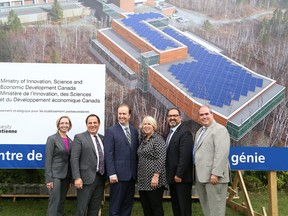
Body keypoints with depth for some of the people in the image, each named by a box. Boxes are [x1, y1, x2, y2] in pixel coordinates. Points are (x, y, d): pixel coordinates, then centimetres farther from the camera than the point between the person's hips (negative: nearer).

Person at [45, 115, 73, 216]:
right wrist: (48, 179, -16)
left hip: (66, 175, 6)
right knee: (54, 202, -8)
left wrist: (71, 179, 12)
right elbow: (48, 160, -11)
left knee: (62, 201, 12)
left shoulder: (70, 141, 11)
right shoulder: (52, 139, -7)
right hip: (55, 175, -6)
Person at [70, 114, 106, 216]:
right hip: (87, 178, -5)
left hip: (100, 178, 5)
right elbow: (74, 159, -9)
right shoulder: (79, 138, -2)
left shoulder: (103, 138, 13)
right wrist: (77, 177, -16)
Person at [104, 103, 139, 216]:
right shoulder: (111, 131, -5)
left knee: (128, 204, 12)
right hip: (119, 174, -5)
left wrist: (137, 172, 8)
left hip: (132, 175, 5)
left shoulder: (134, 131, 11)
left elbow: (136, 152, 13)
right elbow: (108, 154, -9)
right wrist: (112, 174, -15)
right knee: (115, 205, 4)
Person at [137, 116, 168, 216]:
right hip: (142, 181, 7)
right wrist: (139, 177, 15)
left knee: (156, 207, 0)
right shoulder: (143, 140, 15)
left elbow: (161, 159, -16)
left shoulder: (158, 139, -8)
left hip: (153, 180, -7)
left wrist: (156, 176, -22)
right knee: (146, 208, 10)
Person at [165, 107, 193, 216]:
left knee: (184, 207, 1)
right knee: (175, 206, 14)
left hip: (182, 178, -9)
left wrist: (179, 175, -20)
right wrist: (169, 175, 9)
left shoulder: (185, 132, -14)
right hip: (172, 177, 9)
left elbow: (185, 156, -21)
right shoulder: (171, 132, 14)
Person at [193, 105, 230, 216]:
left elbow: (221, 153, -19)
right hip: (201, 176, 9)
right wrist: (198, 174, 14)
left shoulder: (220, 130, -9)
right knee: (206, 207, 14)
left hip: (213, 176, -8)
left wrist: (215, 173, -23)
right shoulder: (199, 131, 20)